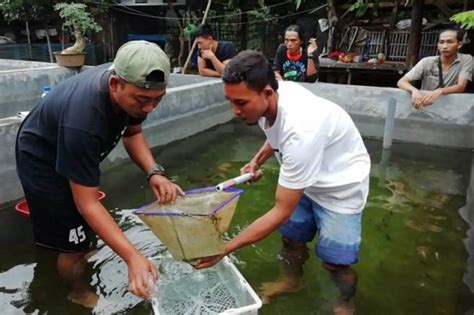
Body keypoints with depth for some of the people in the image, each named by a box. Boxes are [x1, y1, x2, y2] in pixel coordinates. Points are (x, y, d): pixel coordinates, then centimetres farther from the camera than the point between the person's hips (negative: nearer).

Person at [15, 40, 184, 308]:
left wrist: (154, 172, -24)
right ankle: (79, 295, 28)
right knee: (75, 242, -4)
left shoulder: (131, 88, -23)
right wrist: (132, 257, -44)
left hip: (77, 151, 8)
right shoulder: (82, 120, -44)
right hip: (43, 159, -7)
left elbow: (132, 132, -6)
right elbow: (87, 203, -38)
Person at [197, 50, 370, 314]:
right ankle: (292, 280, 45)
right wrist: (257, 161, -7)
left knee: (334, 260, 0)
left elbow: (282, 212, -35)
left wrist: (226, 248, -33)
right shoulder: (271, 97, -19)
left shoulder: (300, 130, -42)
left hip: (340, 185, -7)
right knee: (291, 235, 17)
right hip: (305, 176, 7)